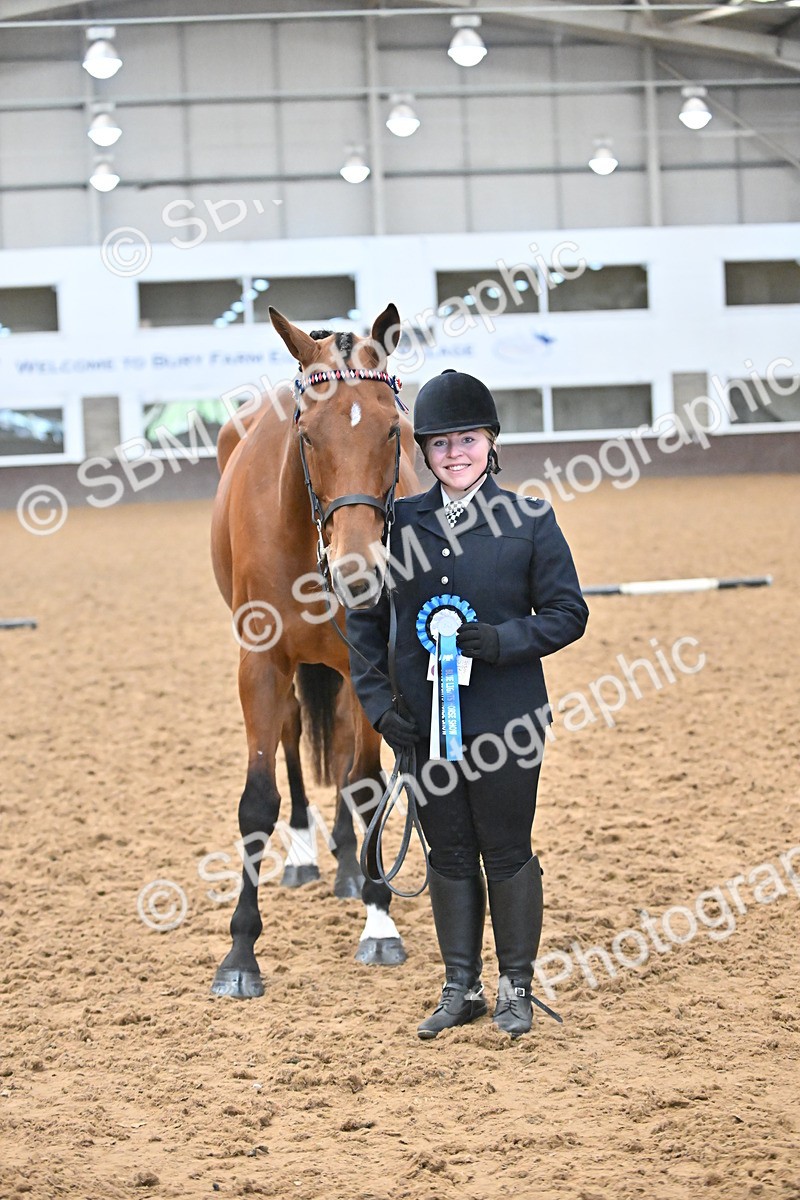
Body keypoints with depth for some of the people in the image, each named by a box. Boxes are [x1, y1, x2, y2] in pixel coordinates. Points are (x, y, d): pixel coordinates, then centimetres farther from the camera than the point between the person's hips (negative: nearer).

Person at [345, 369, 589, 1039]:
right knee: (449, 856, 11)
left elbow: (568, 613, -2)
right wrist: (377, 703, -3)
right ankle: (461, 989, 23)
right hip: (423, 723, 3)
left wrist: (502, 640, -18)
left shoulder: (531, 521, -3)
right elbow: (364, 620, 8)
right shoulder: (398, 523, 4)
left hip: (505, 719, -3)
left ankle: (516, 988, 19)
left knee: (507, 852, 5)